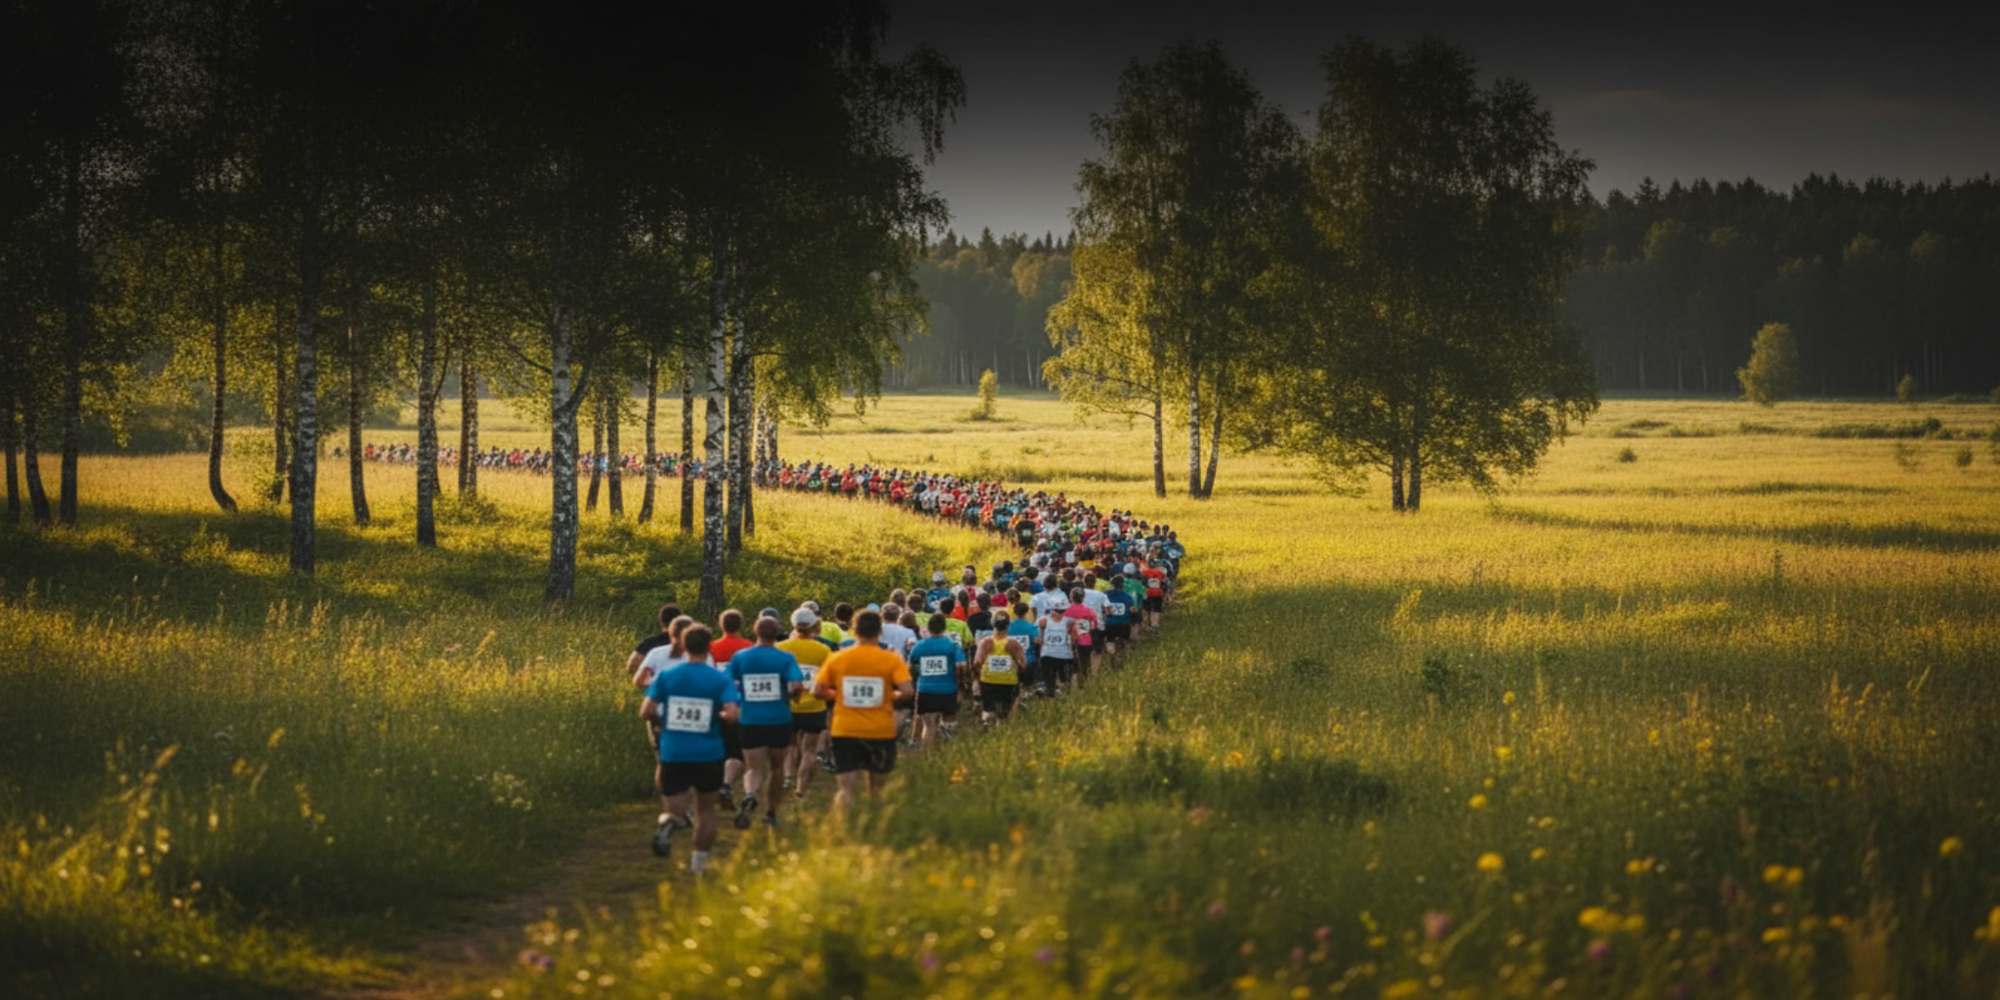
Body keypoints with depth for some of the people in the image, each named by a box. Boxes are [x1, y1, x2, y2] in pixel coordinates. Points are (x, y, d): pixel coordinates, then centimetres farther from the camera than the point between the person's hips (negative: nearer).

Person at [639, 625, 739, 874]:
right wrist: (718, 715, 4)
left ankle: (670, 820, -31)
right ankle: (699, 862, 22)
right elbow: (732, 714, -18)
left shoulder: (665, 676, -2)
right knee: (706, 808, 19)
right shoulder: (720, 679, -6)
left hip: (673, 754, 0)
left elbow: (645, 712, -7)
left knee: (673, 806, 6)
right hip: (708, 755, 0)